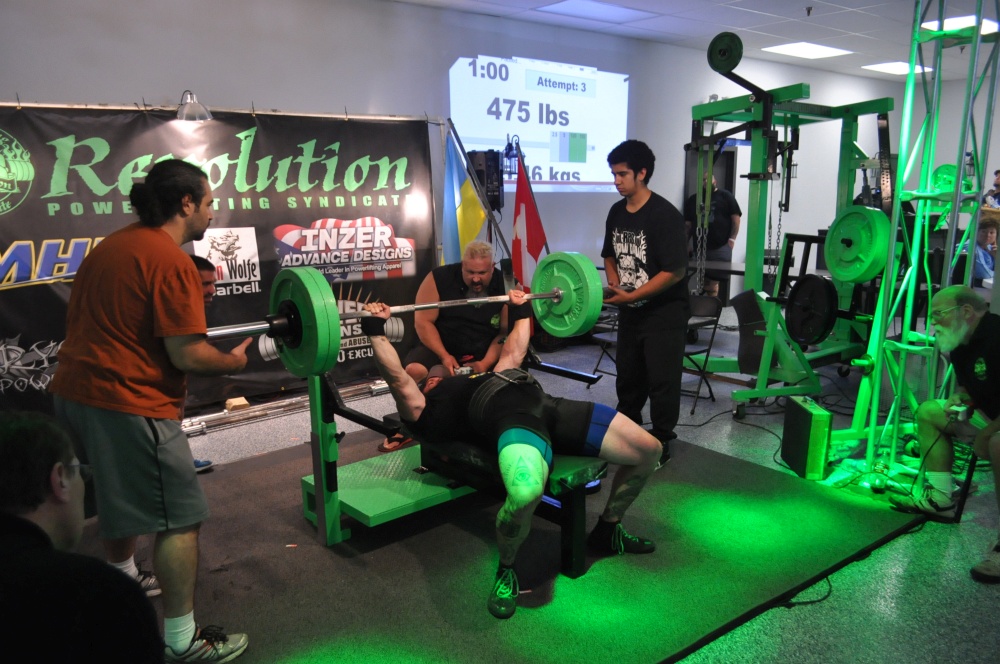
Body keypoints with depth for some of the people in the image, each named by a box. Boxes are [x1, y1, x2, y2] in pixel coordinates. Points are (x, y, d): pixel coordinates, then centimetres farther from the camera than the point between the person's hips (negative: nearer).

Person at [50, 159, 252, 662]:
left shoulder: (111, 245, 13)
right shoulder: (171, 260, -15)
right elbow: (187, 355, -19)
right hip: (126, 403, -10)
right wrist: (235, 360, -2)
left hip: (73, 391, 10)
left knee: (120, 495, 29)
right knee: (180, 518, -1)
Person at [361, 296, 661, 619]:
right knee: (525, 494, -43)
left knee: (648, 449, -2)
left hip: (550, 406, 8)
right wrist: (376, 331, 6)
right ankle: (506, 570, -8)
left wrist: (522, 310, 55)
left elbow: (513, 354, 51)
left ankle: (607, 531, 23)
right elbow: (397, 379, 8)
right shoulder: (428, 411, 21)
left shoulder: (482, 378, 42)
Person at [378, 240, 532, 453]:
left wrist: (485, 363, -22)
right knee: (414, 370, -31)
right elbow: (423, 321, -13)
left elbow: (507, 331, -8)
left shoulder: (504, 285, -10)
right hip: (442, 345, -1)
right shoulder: (439, 279, -14)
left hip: (485, 350, 2)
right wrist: (444, 356, -24)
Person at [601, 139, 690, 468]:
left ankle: (660, 444, 19)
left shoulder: (665, 215, -19)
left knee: (662, 383, 3)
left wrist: (631, 295, -21)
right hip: (630, 313, 7)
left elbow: (674, 271, -22)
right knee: (627, 378, 19)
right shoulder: (616, 212, 4)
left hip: (664, 315, -7)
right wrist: (614, 284, -2)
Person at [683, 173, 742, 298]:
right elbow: (688, 224, 13)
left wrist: (732, 238, -8)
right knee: (703, 278, 7)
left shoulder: (725, 196, 6)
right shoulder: (692, 200, 14)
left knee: (714, 279, -5)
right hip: (700, 247, 3)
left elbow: (735, 218, 1)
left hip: (721, 246, -3)